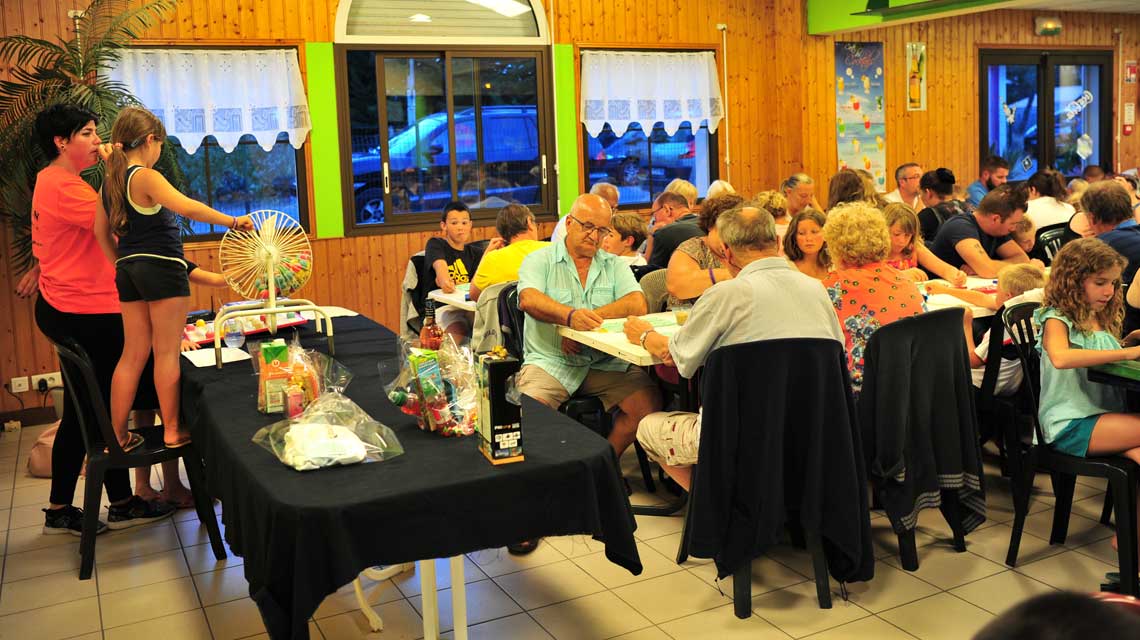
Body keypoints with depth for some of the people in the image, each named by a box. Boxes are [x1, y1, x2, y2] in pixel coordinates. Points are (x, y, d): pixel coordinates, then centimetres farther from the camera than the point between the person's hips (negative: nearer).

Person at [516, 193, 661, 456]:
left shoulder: (614, 265, 14)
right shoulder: (540, 260, 6)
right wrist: (570, 316, -34)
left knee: (648, 402, -21)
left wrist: (586, 321, -18)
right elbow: (529, 299, -15)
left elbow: (637, 305, -5)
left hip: (605, 363, 3)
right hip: (550, 362, -2)